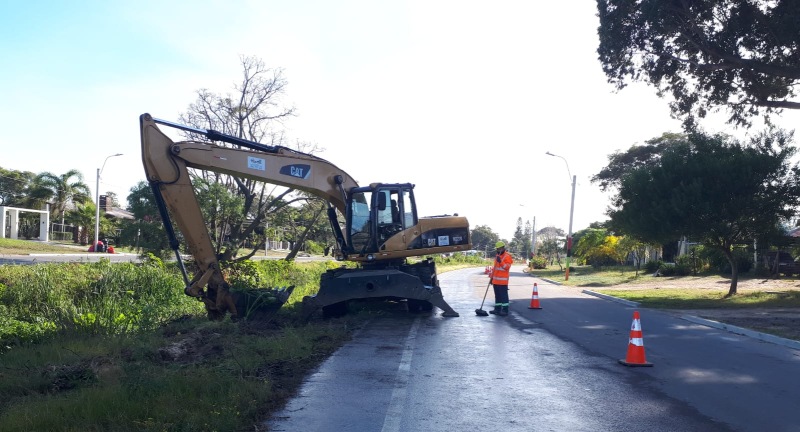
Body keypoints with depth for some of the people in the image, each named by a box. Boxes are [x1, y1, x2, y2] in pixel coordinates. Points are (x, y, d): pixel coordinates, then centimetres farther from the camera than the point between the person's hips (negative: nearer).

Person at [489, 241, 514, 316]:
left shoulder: (507, 256, -8)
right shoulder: (497, 256, 19)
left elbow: (507, 267, -18)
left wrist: (500, 262, -28)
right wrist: (492, 277, 23)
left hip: (503, 281, -8)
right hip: (496, 280, 8)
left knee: (503, 295, -7)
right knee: (497, 295, 13)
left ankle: (505, 310, -5)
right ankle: (497, 309, 19)